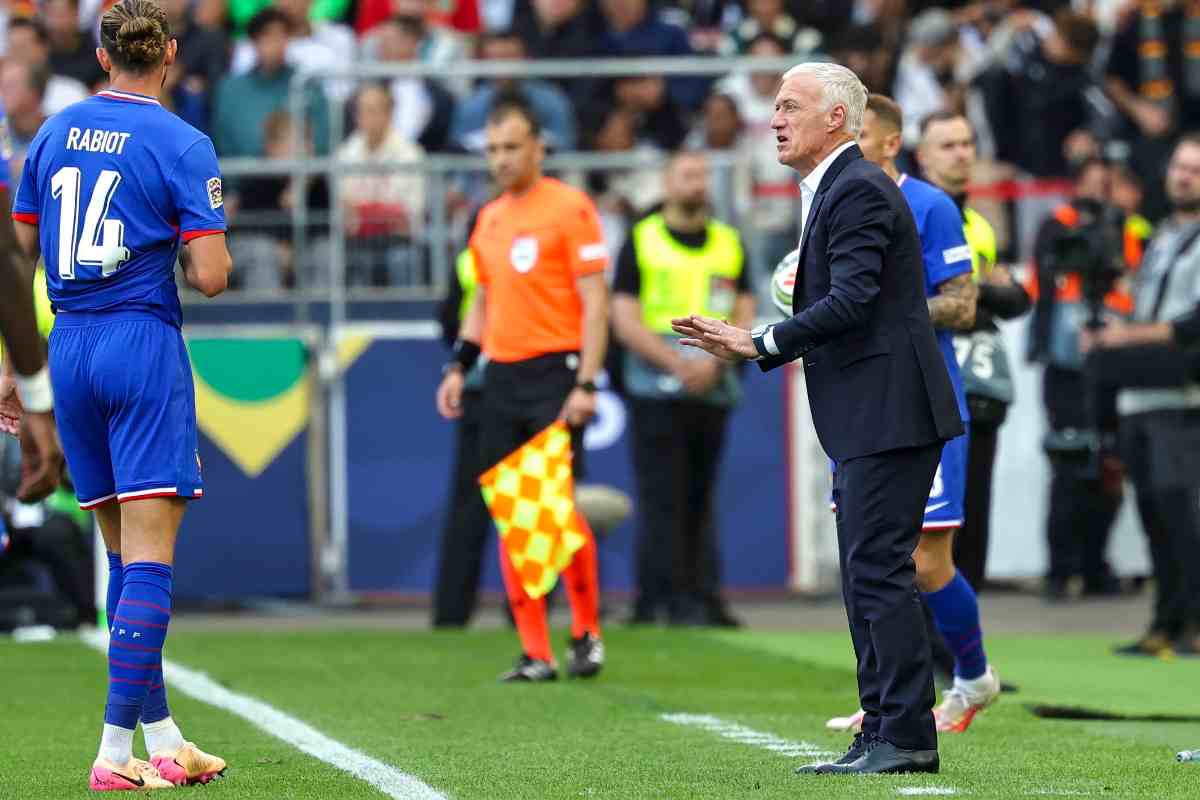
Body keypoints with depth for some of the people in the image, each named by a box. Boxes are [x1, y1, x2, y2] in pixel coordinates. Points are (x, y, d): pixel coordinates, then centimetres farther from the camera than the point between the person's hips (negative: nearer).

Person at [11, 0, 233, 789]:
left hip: (69, 346, 6)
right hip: (144, 344, -6)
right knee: (149, 555, -7)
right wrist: (211, 250, 9)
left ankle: (160, 732, 14)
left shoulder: (53, 132, 8)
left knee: (125, 553, 12)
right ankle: (117, 752, -15)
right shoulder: (183, 145, -8)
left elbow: (22, 245, 13)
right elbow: (211, 276, -13)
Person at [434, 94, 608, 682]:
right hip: (502, 379, 7)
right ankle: (535, 653, 6)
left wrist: (586, 384, -15)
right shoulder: (488, 219, 15)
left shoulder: (569, 208, -6)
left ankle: (586, 634, 9)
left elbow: (594, 302, -9)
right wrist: (458, 368, 14)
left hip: (554, 371, -7)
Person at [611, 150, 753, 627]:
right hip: (656, 391, -4)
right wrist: (677, 363, -15)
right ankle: (666, 597, -7)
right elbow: (625, 320, -4)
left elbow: (744, 317, 9)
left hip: (714, 388, 4)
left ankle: (704, 596, 8)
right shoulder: (641, 242, 3)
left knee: (701, 499, 7)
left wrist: (713, 362, -9)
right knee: (663, 498, -7)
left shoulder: (730, 244, 14)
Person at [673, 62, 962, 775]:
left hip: (888, 414, -11)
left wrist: (761, 342, -15)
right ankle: (883, 736, 14)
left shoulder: (859, 189, -13)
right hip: (866, 421, 11)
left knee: (880, 570, -11)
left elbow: (852, 301, -22)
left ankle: (907, 736, -10)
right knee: (867, 576, 11)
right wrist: (748, 344, 12)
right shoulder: (835, 189, 20)